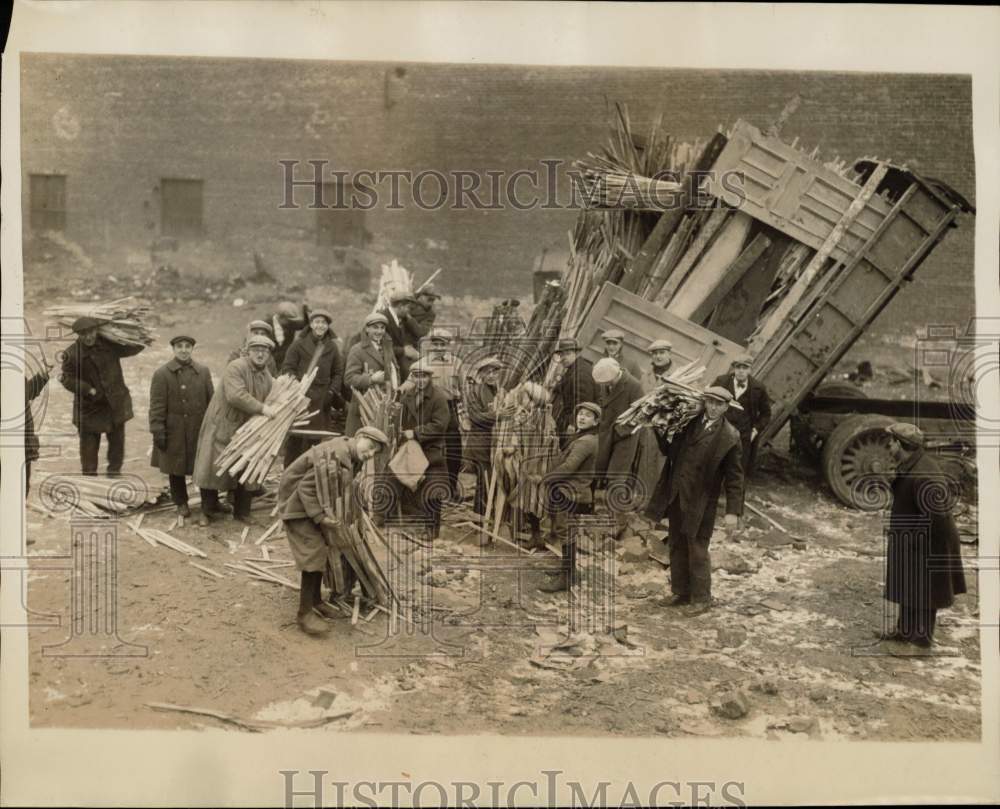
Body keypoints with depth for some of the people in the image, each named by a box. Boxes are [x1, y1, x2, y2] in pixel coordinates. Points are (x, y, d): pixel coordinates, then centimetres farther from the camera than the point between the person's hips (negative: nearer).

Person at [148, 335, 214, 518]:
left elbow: (211, 400, 6)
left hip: (200, 430, 2)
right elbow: (156, 406, -7)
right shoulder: (162, 374, -6)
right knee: (176, 468, 10)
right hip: (174, 432, -2)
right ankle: (181, 503, 26)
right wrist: (157, 431, -11)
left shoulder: (203, 372, 2)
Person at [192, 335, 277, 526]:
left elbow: (270, 403, 16)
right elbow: (235, 396, -30)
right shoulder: (235, 367, -17)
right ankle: (208, 510, 19)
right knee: (213, 468, 2)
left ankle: (242, 511, 23)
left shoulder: (268, 377, 6)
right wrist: (261, 408, -29)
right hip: (222, 425, -6)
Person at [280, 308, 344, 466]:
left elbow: (338, 372, 14)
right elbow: (287, 367, 1)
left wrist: (332, 391, 1)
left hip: (322, 400, 2)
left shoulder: (331, 347, 10)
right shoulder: (299, 343, 2)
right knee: (295, 436, -2)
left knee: (317, 435, 2)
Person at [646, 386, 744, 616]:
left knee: (697, 549, 3)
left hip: (700, 501, -5)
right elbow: (670, 451, 16)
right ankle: (681, 592, 31)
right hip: (675, 496, 5)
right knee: (677, 546, 16)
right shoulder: (690, 422, 4)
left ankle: (702, 598, 20)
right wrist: (660, 432, 0)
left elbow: (734, 477, -7)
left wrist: (732, 511, -11)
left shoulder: (729, 437, -9)